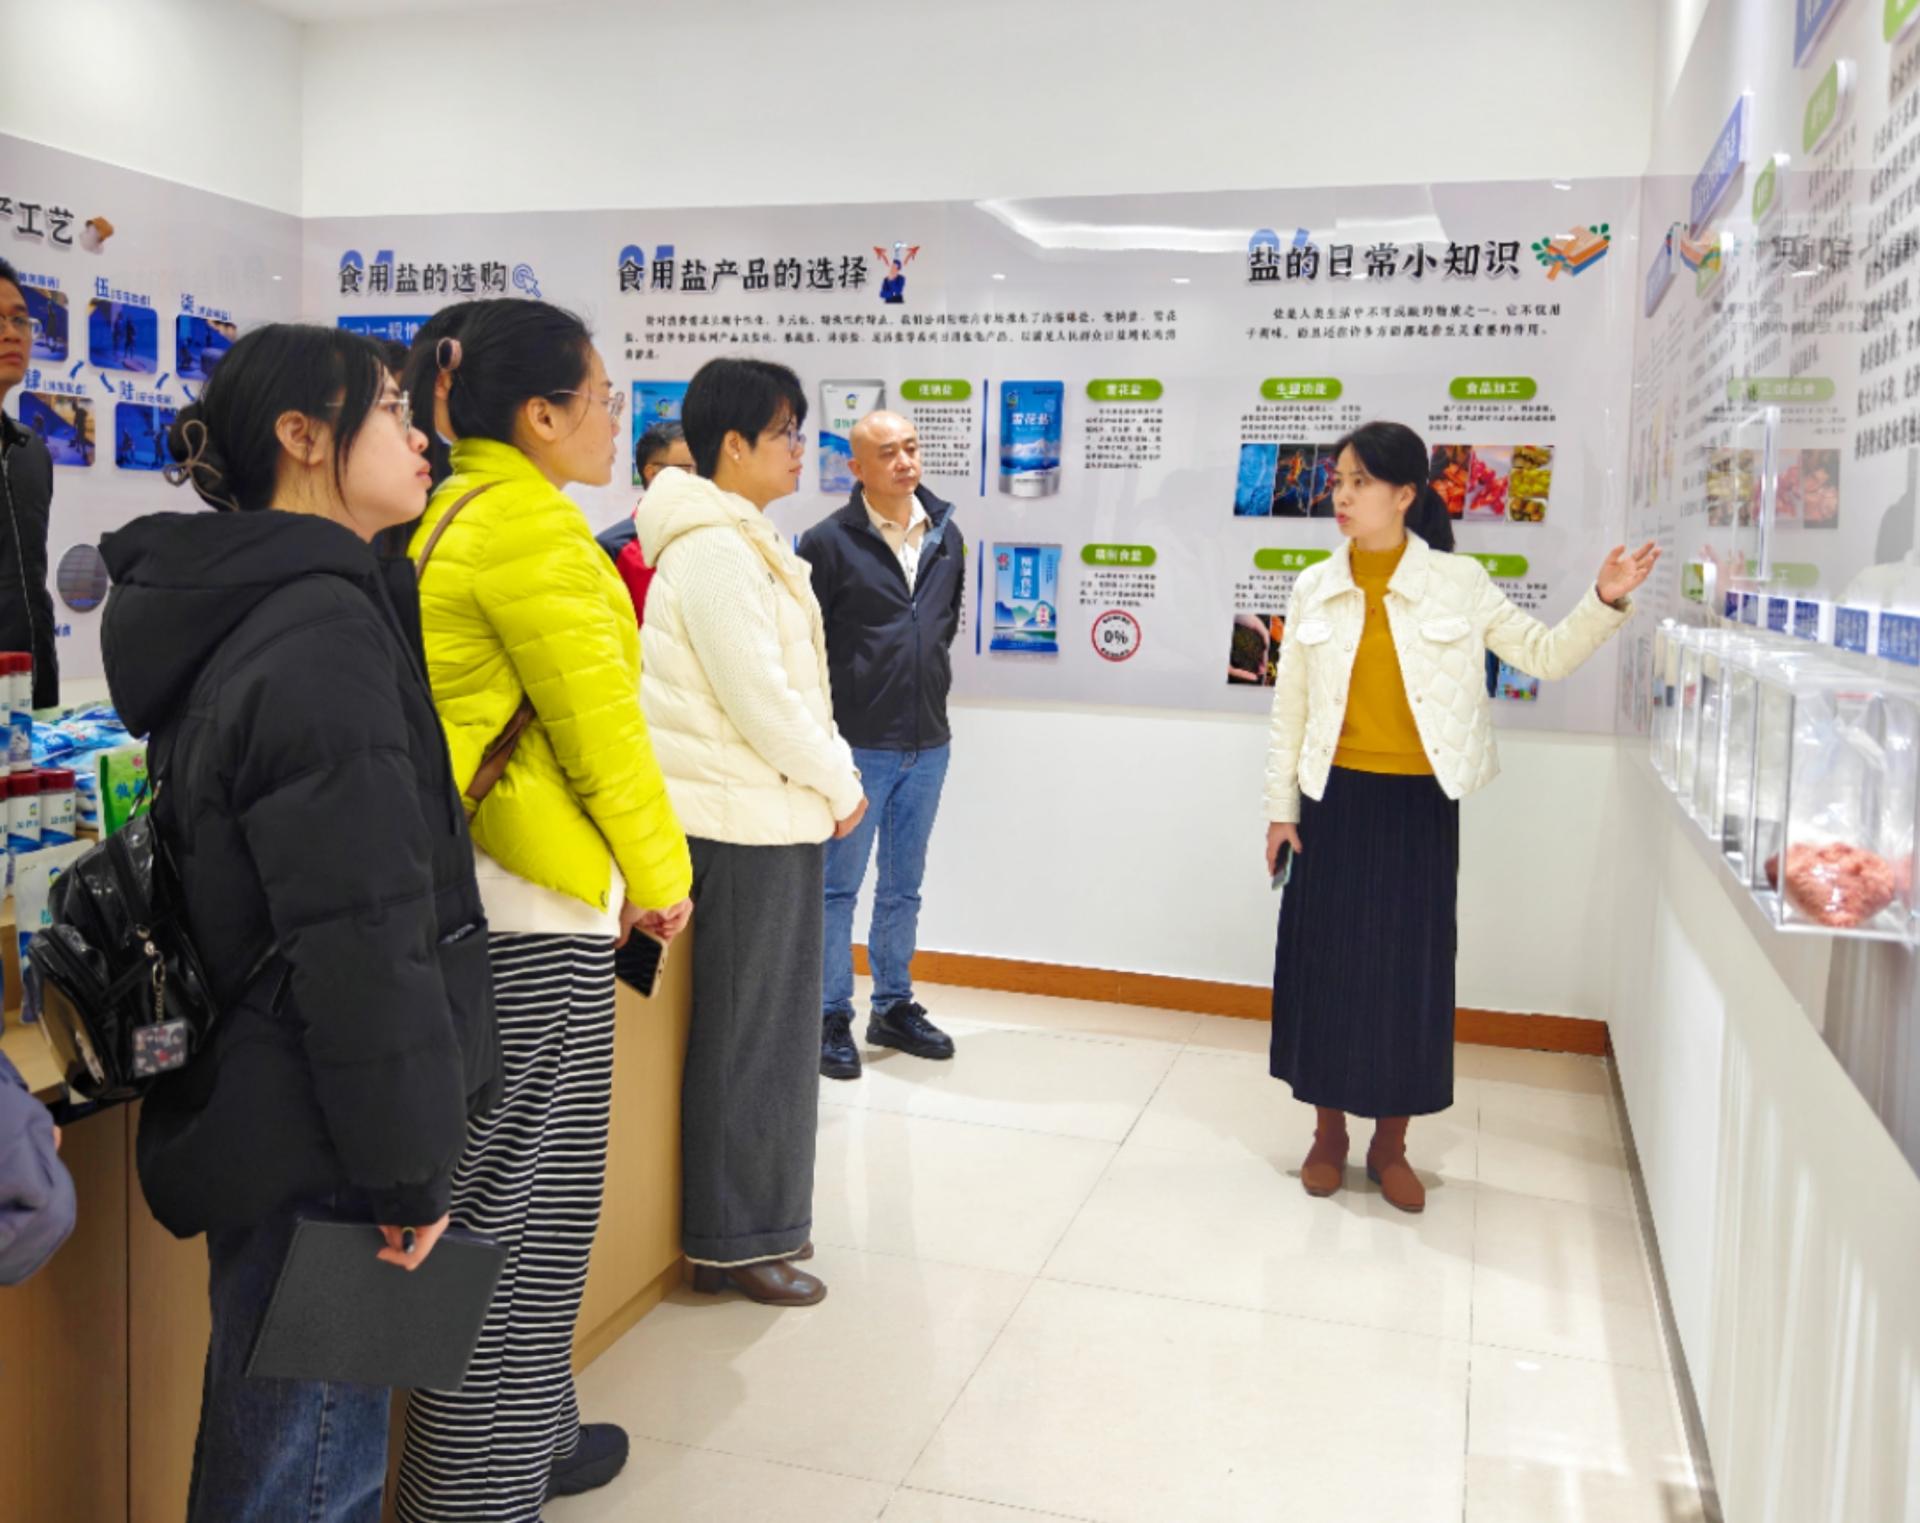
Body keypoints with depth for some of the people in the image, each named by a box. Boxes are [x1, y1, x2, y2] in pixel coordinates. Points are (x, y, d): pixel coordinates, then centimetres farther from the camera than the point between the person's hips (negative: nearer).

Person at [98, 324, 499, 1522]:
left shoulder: (233, 614, 12)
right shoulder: (323, 628, -20)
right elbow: (364, 936, -23)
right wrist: (408, 1170, -17)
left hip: (257, 1113, 10)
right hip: (314, 1151, -10)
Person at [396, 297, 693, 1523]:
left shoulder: (454, 512, 15)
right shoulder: (528, 521, -15)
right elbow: (596, 716, -15)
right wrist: (659, 871, -3)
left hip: (481, 880, 10)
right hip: (531, 894, -10)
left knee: (522, 1179, 18)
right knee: (521, 1192, -1)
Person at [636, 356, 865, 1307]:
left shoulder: (742, 543, 16)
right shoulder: (715, 552, -17)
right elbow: (759, 697, -21)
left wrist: (828, 779, 11)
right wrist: (839, 784, -9)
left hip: (772, 812, 10)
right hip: (750, 820, -10)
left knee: (770, 1021, 16)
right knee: (750, 1029, 0)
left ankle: (758, 1217, 29)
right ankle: (732, 1244, 14)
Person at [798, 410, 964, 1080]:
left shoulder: (946, 534, 7)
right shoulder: (829, 541, -10)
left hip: (928, 745, 5)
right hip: (857, 744, -5)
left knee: (904, 888, 16)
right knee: (838, 887, 5)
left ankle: (894, 1006, 29)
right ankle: (832, 1018, 16)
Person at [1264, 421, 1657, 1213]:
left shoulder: (1459, 583, -1)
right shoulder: (1314, 589, 3)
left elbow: (1546, 657, 3)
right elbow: (1289, 707, 5)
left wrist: (1605, 603, -13)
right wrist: (1280, 807, 3)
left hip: (1419, 804, -1)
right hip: (1336, 797, 1)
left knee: (1411, 968, 5)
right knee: (1327, 962, 6)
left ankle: (1390, 1144, 22)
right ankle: (1328, 1131, 24)